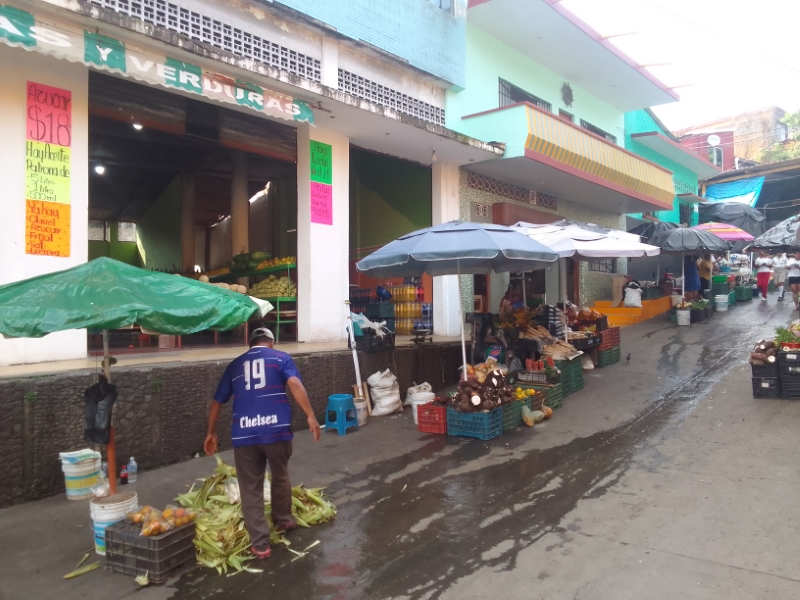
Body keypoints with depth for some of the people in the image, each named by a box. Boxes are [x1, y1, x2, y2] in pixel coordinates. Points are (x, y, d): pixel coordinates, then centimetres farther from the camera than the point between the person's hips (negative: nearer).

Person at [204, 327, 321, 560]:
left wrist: (211, 432, 30)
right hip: (276, 428, -1)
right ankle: (283, 520, 40)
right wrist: (310, 416, -12)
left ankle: (259, 544, 12)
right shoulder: (280, 357, 9)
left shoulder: (235, 365, 18)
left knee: (250, 489, 9)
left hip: (243, 433, 1)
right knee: (280, 477, 22)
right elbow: (294, 384, -9)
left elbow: (217, 401, 20)